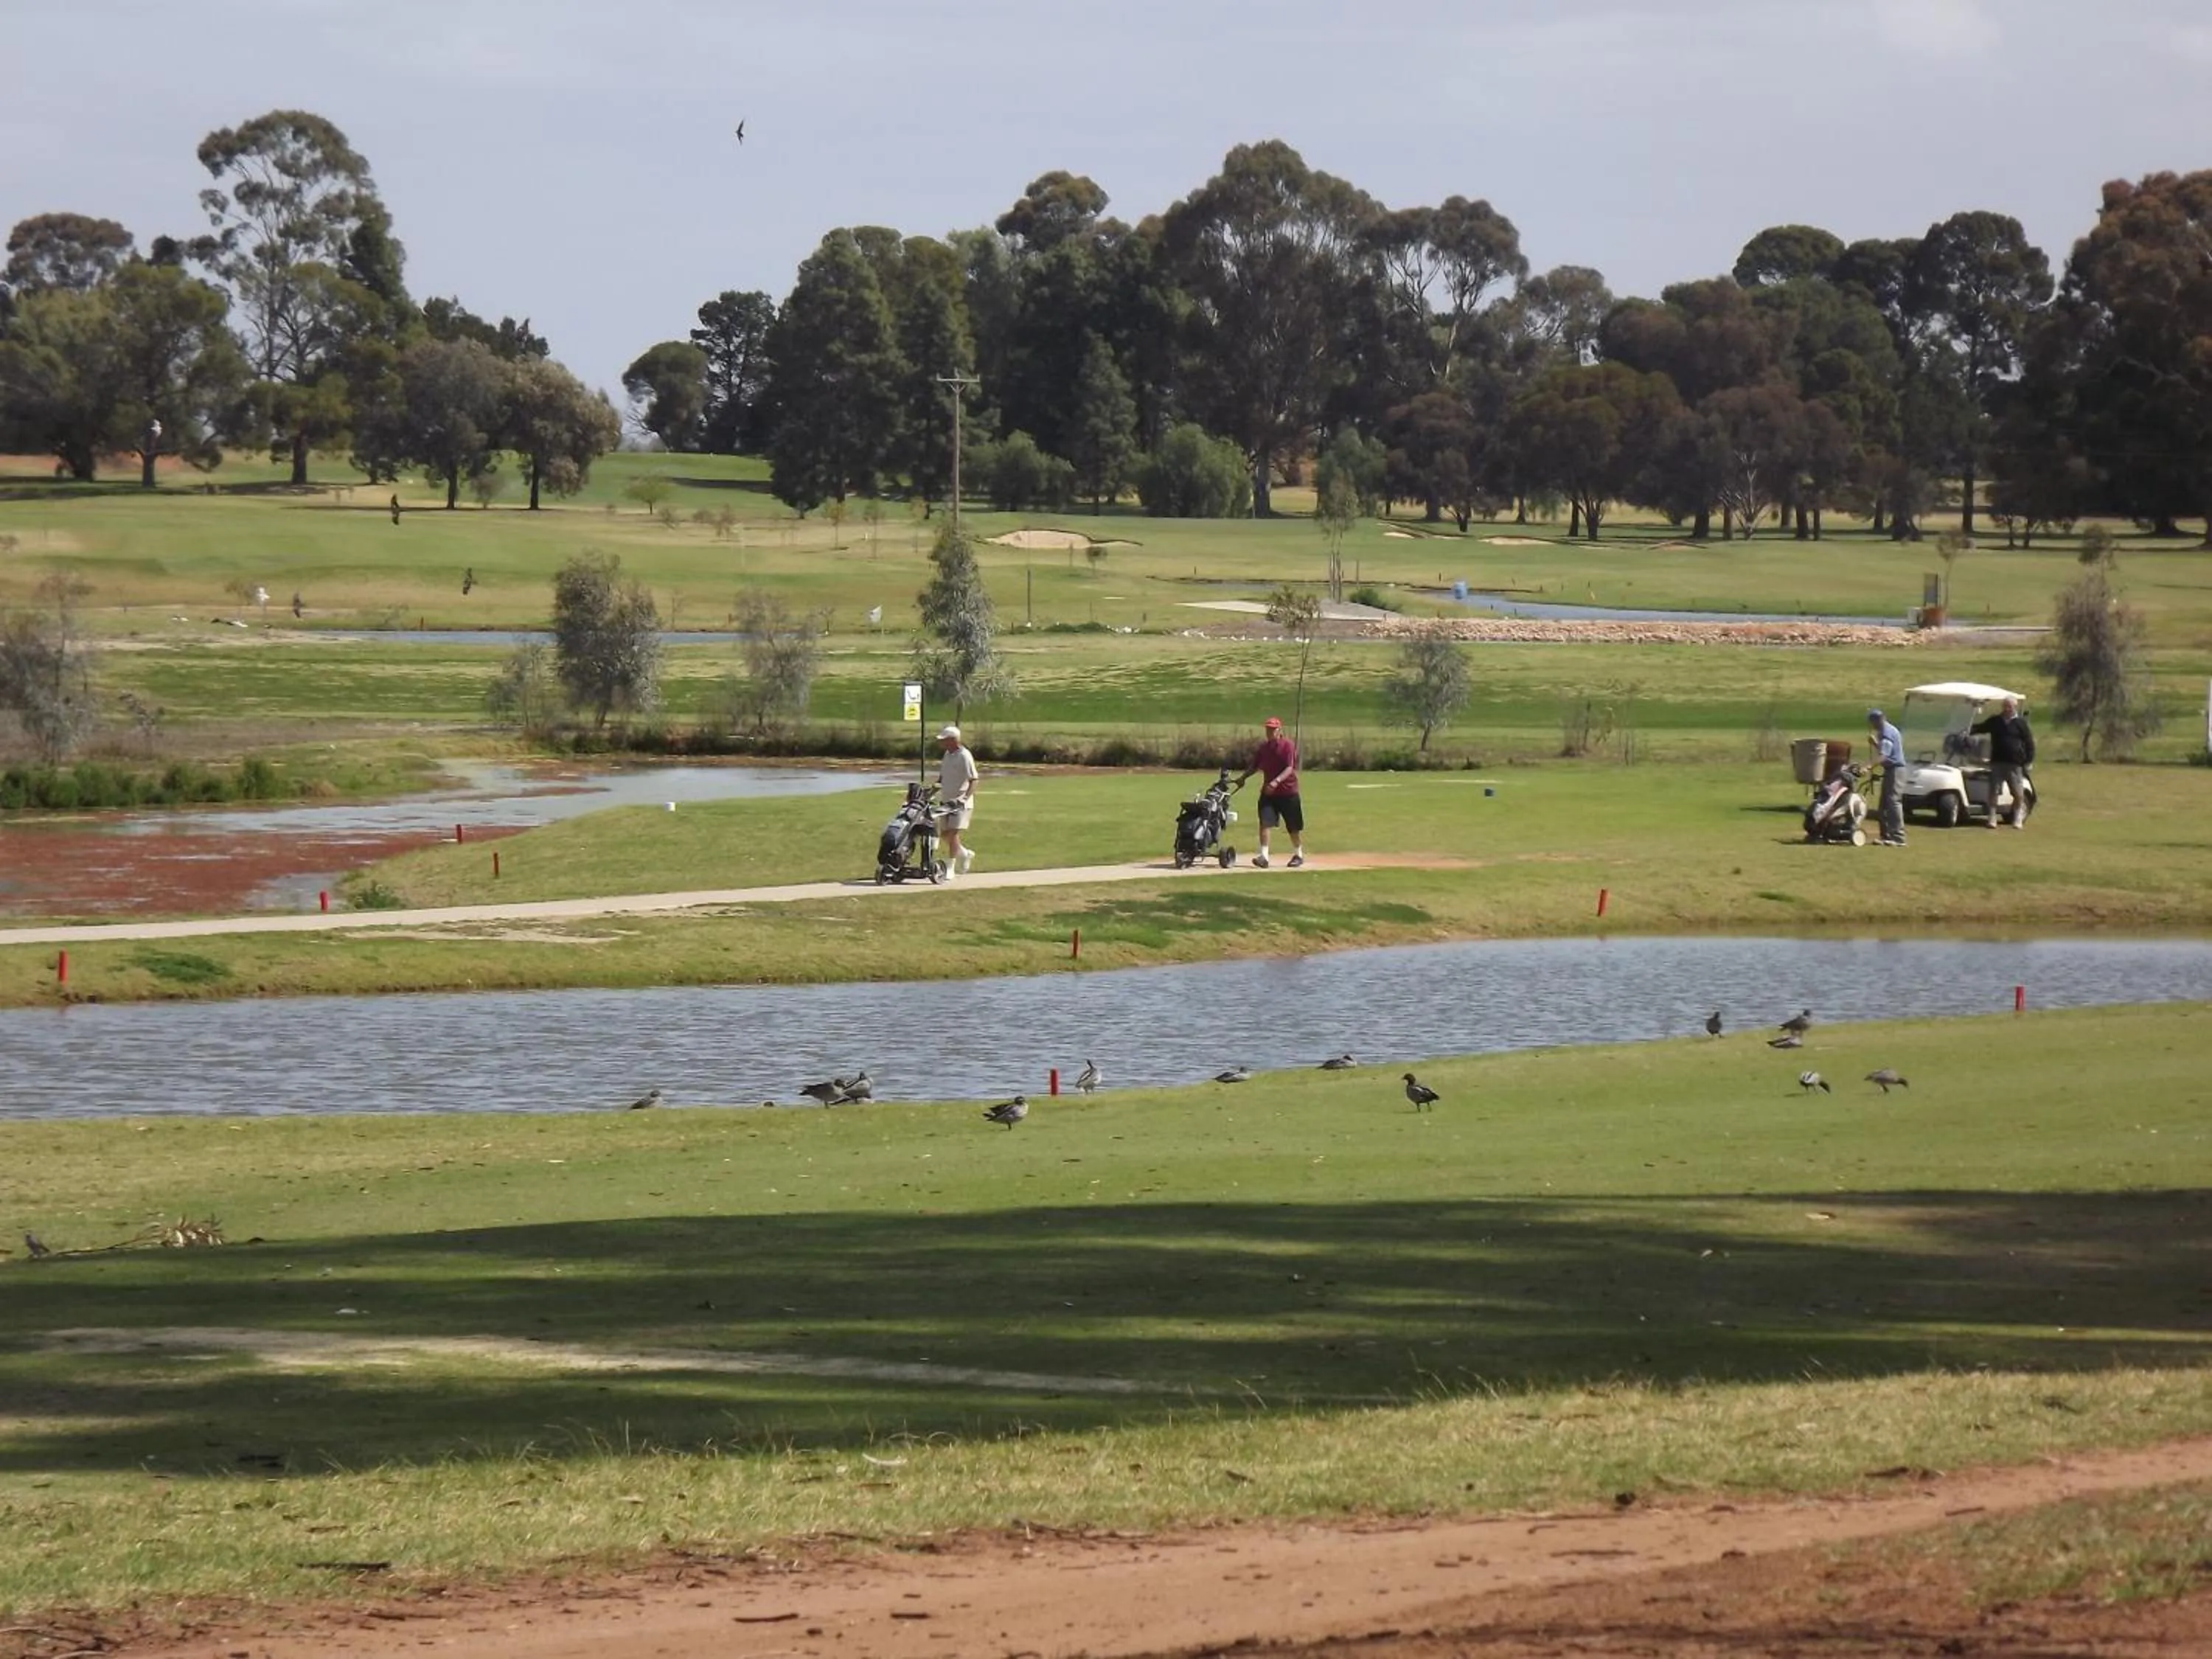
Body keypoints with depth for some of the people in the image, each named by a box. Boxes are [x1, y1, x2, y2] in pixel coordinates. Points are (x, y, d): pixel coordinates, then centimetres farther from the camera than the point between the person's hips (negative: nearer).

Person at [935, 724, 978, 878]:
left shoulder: (964, 756, -14)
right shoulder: (947, 755, 11)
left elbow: (973, 780, -17)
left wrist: (966, 797, -28)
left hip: (961, 803, -8)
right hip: (946, 800, 8)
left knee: (953, 833, -13)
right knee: (945, 834, 11)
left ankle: (950, 869, -9)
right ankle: (965, 853, 34)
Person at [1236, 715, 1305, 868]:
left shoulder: (1288, 746, -11)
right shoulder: (1263, 747, 6)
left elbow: (1290, 769, -20)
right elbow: (1255, 766, 15)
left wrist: (1277, 781, -34)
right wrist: (1243, 778, -1)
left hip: (1288, 792, -4)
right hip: (1268, 792, 4)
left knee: (1294, 827, 9)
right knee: (1265, 822, -12)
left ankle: (1299, 855, 27)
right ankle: (1263, 857, -16)